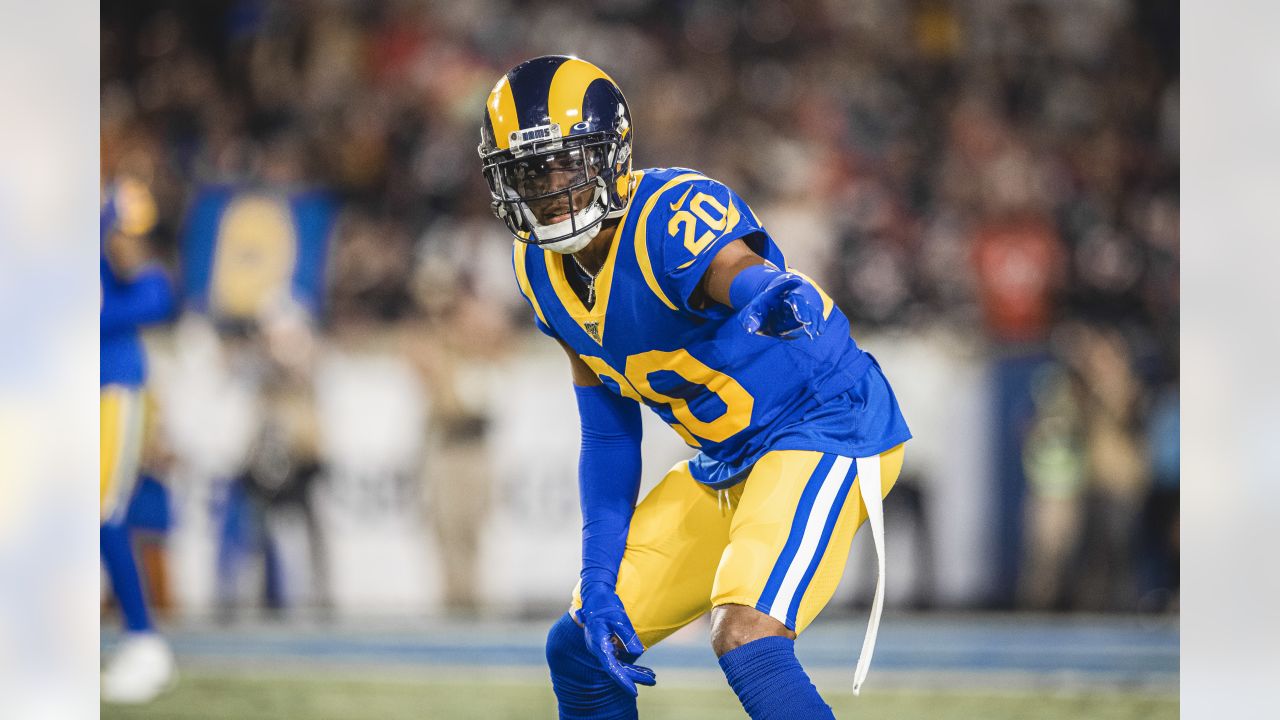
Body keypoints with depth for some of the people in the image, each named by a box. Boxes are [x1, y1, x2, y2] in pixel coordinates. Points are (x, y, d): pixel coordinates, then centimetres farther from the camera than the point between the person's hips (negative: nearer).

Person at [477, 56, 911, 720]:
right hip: (725, 465, 9)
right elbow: (608, 434, 7)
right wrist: (598, 581, 1)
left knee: (745, 639, -29)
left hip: (824, 432, -8)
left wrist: (778, 294, -73)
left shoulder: (670, 219, -25)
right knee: (579, 651, 10)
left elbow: (739, 269, -49)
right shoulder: (542, 269, -1)